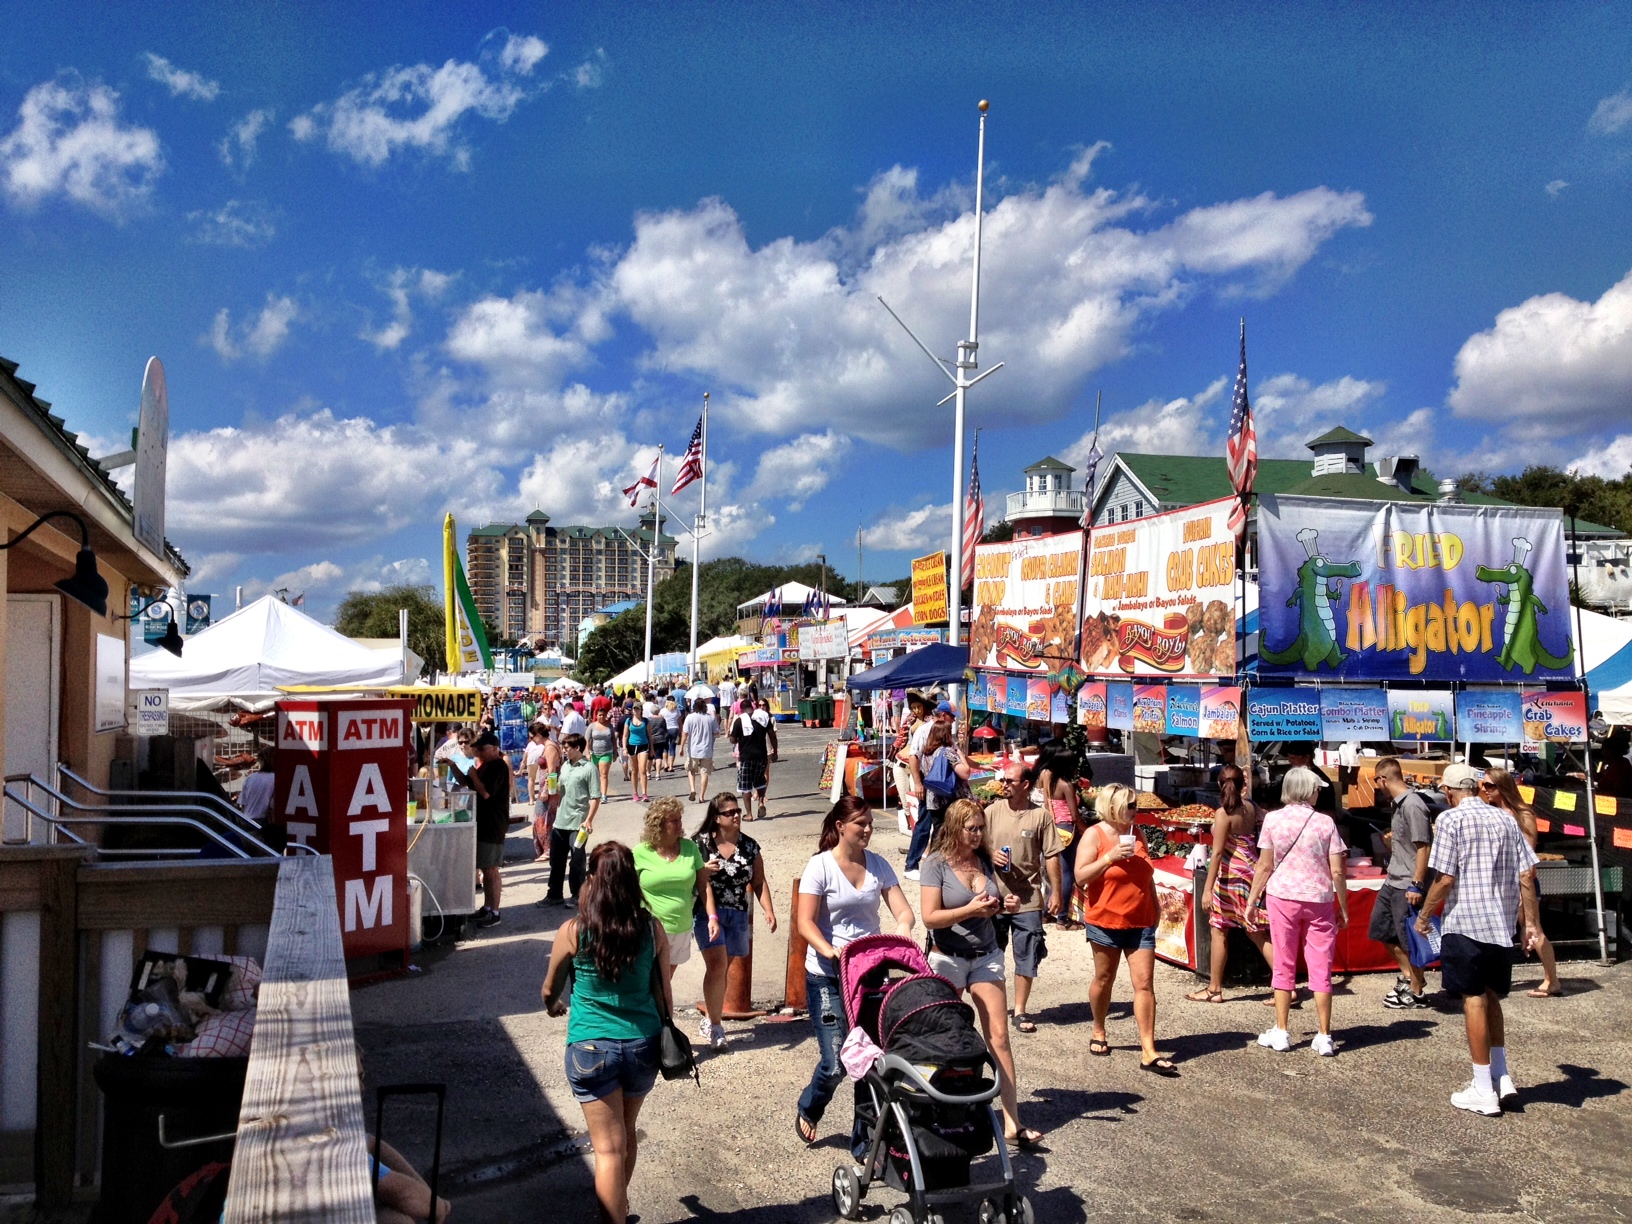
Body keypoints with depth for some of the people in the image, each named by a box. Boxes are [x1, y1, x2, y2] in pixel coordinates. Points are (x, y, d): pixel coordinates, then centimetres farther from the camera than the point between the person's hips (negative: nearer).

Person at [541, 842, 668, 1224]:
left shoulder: (573, 931, -12)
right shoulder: (652, 929, -7)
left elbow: (549, 991, 5)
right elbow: (664, 994, 2)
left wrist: (556, 1006, 29)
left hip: (591, 1048, -3)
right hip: (642, 1045, 4)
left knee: (608, 1148, 5)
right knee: (626, 1133, 25)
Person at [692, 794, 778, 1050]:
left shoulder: (749, 846, 5)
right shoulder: (700, 843, -3)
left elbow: (758, 881, 6)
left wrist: (768, 910, -6)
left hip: (737, 914, 4)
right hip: (707, 912, -3)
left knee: (721, 968, 12)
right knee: (717, 964, -15)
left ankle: (708, 1020, 28)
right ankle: (715, 1025, -3)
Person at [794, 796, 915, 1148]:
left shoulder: (878, 865, 5)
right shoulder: (820, 866, -9)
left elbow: (903, 911, 0)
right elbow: (805, 922, -14)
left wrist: (901, 931, -23)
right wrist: (829, 950, -31)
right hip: (827, 976, -4)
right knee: (835, 1062, -6)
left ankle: (864, 1143, 18)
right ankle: (808, 1111, 27)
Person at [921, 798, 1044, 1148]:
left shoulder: (985, 860, 4)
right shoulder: (937, 863, -12)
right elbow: (930, 918, -16)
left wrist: (1005, 905, -4)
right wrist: (970, 910, -25)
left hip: (987, 956, 4)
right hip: (948, 959, -4)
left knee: (999, 1036, 0)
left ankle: (1012, 1123, 3)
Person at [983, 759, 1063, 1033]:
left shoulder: (1042, 816, -3)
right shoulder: (992, 811, 3)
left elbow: (1051, 856, -1)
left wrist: (1056, 891, -3)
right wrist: (991, 855, -12)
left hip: (1028, 899, -1)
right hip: (995, 897, 2)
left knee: (1027, 956, 4)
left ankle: (1020, 1011, 16)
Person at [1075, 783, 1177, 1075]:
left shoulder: (1137, 834, 9)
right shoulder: (1094, 835, -7)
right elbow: (1081, 877, -14)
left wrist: (1155, 909, 20)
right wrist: (1111, 857, -22)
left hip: (1140, 922, 4)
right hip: (1105, 921, -4)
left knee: (1145, 983, -4)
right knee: (1104, 979, 11)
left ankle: (1148, 1052, -4)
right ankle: (1098, 1032, 34)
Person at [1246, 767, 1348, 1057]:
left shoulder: (1273, 819, -4)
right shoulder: (1325, 823, -4)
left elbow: (1265, 866, -3)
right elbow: (1337, 872, -3)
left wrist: (1251, 900, 6)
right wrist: (1343, 909, 7)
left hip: (1282, 897, 0)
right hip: (1319, 901, 0)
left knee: (1284, 966, 10)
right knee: (1321, 969, 7)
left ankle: (1281, 1033, 14)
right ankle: (1324, 1037, 10)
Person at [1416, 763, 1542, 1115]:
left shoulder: (1451, 819, -9)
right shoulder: (1506, 819, 7)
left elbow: (1445, 878, -13)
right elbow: (1527, 876, 6)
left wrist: (1424, 915, -1)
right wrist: (1531, 922, 14)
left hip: (1465, 924, -6)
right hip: (1502, 925, 6)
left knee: (1474, 1000, 1)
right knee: (1492, 999, 20)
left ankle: (1484, 1091, 6)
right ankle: (1502, 1076, 18)